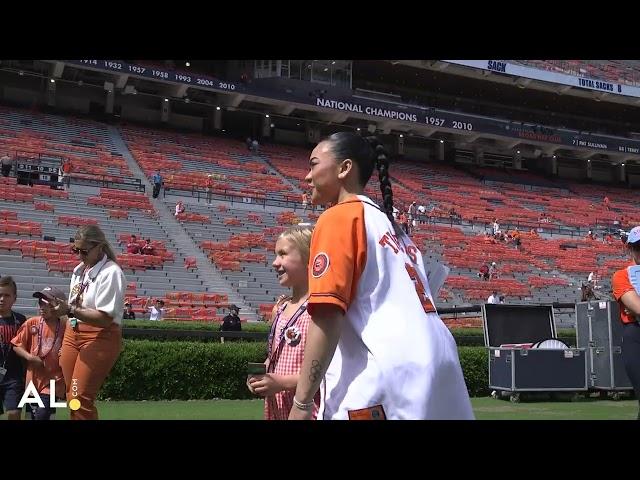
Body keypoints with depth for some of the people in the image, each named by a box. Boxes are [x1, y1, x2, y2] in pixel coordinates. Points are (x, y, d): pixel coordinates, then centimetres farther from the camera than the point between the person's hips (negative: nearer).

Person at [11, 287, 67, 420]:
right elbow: (17, 345, 5)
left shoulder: (65, 326, -8)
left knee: (42, 415, -16)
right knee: (34, 415, 13)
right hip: (34, 379, 4)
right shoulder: (31, 323, -1)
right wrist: (29, 357, -10)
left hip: (54, 380, -3)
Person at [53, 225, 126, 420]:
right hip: (73, 334, 8)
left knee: (80, 400, -8)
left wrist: (70, 310, -25)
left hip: (100, 338, -8)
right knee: (72, 398, 10)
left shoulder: (111, 272, -14)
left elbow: (105, 318, -20)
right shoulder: (79, 269, 11)